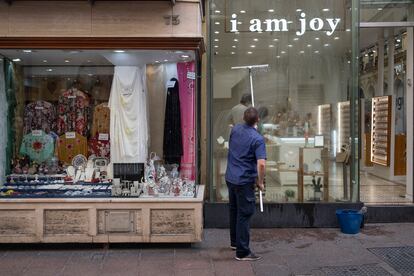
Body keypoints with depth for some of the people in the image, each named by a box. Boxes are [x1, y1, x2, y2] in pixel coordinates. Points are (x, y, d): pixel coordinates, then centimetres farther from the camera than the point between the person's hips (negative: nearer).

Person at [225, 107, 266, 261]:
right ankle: (242, 252, 2)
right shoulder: (257, 139, -18)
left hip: (231, 178, 7)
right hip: (245, 181, -7)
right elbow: (261, 164, -27)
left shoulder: (235, 130, 3)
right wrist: (260, 182, -13)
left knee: (234, 211, 20)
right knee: (244, 215, -2)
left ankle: (234, 242, 34)